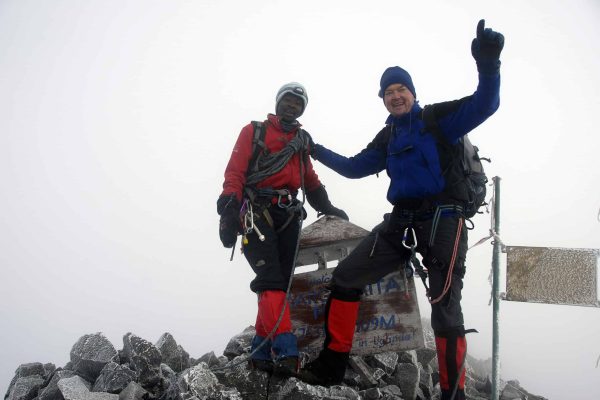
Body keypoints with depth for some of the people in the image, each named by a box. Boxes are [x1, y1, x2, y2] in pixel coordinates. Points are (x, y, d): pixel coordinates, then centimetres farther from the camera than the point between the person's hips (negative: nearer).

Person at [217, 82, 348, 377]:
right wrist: (229, 208, -15)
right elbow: (235, 172, 0)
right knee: (271, 281, -18)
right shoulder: (253, 131, 11)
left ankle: (262, 353, 4)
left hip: (288, 216, 5)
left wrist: (327, 208, 14)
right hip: (256, 212, -5)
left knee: (281, 284, -2)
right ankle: (285, 353, -26)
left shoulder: (302, 140, 26)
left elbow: (310, 181, 29)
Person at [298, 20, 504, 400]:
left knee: (444, 308, -9)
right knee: (345, 277, 0)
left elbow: (484, 104, -13)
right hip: (401, 221, 6)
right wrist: (318, 152, 26)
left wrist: (488, 65, -31)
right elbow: (355, 167, 29)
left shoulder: (439, 119, 2)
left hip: (443, 219, -6)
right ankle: (332, 364, 9)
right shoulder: (388, 138, 19)